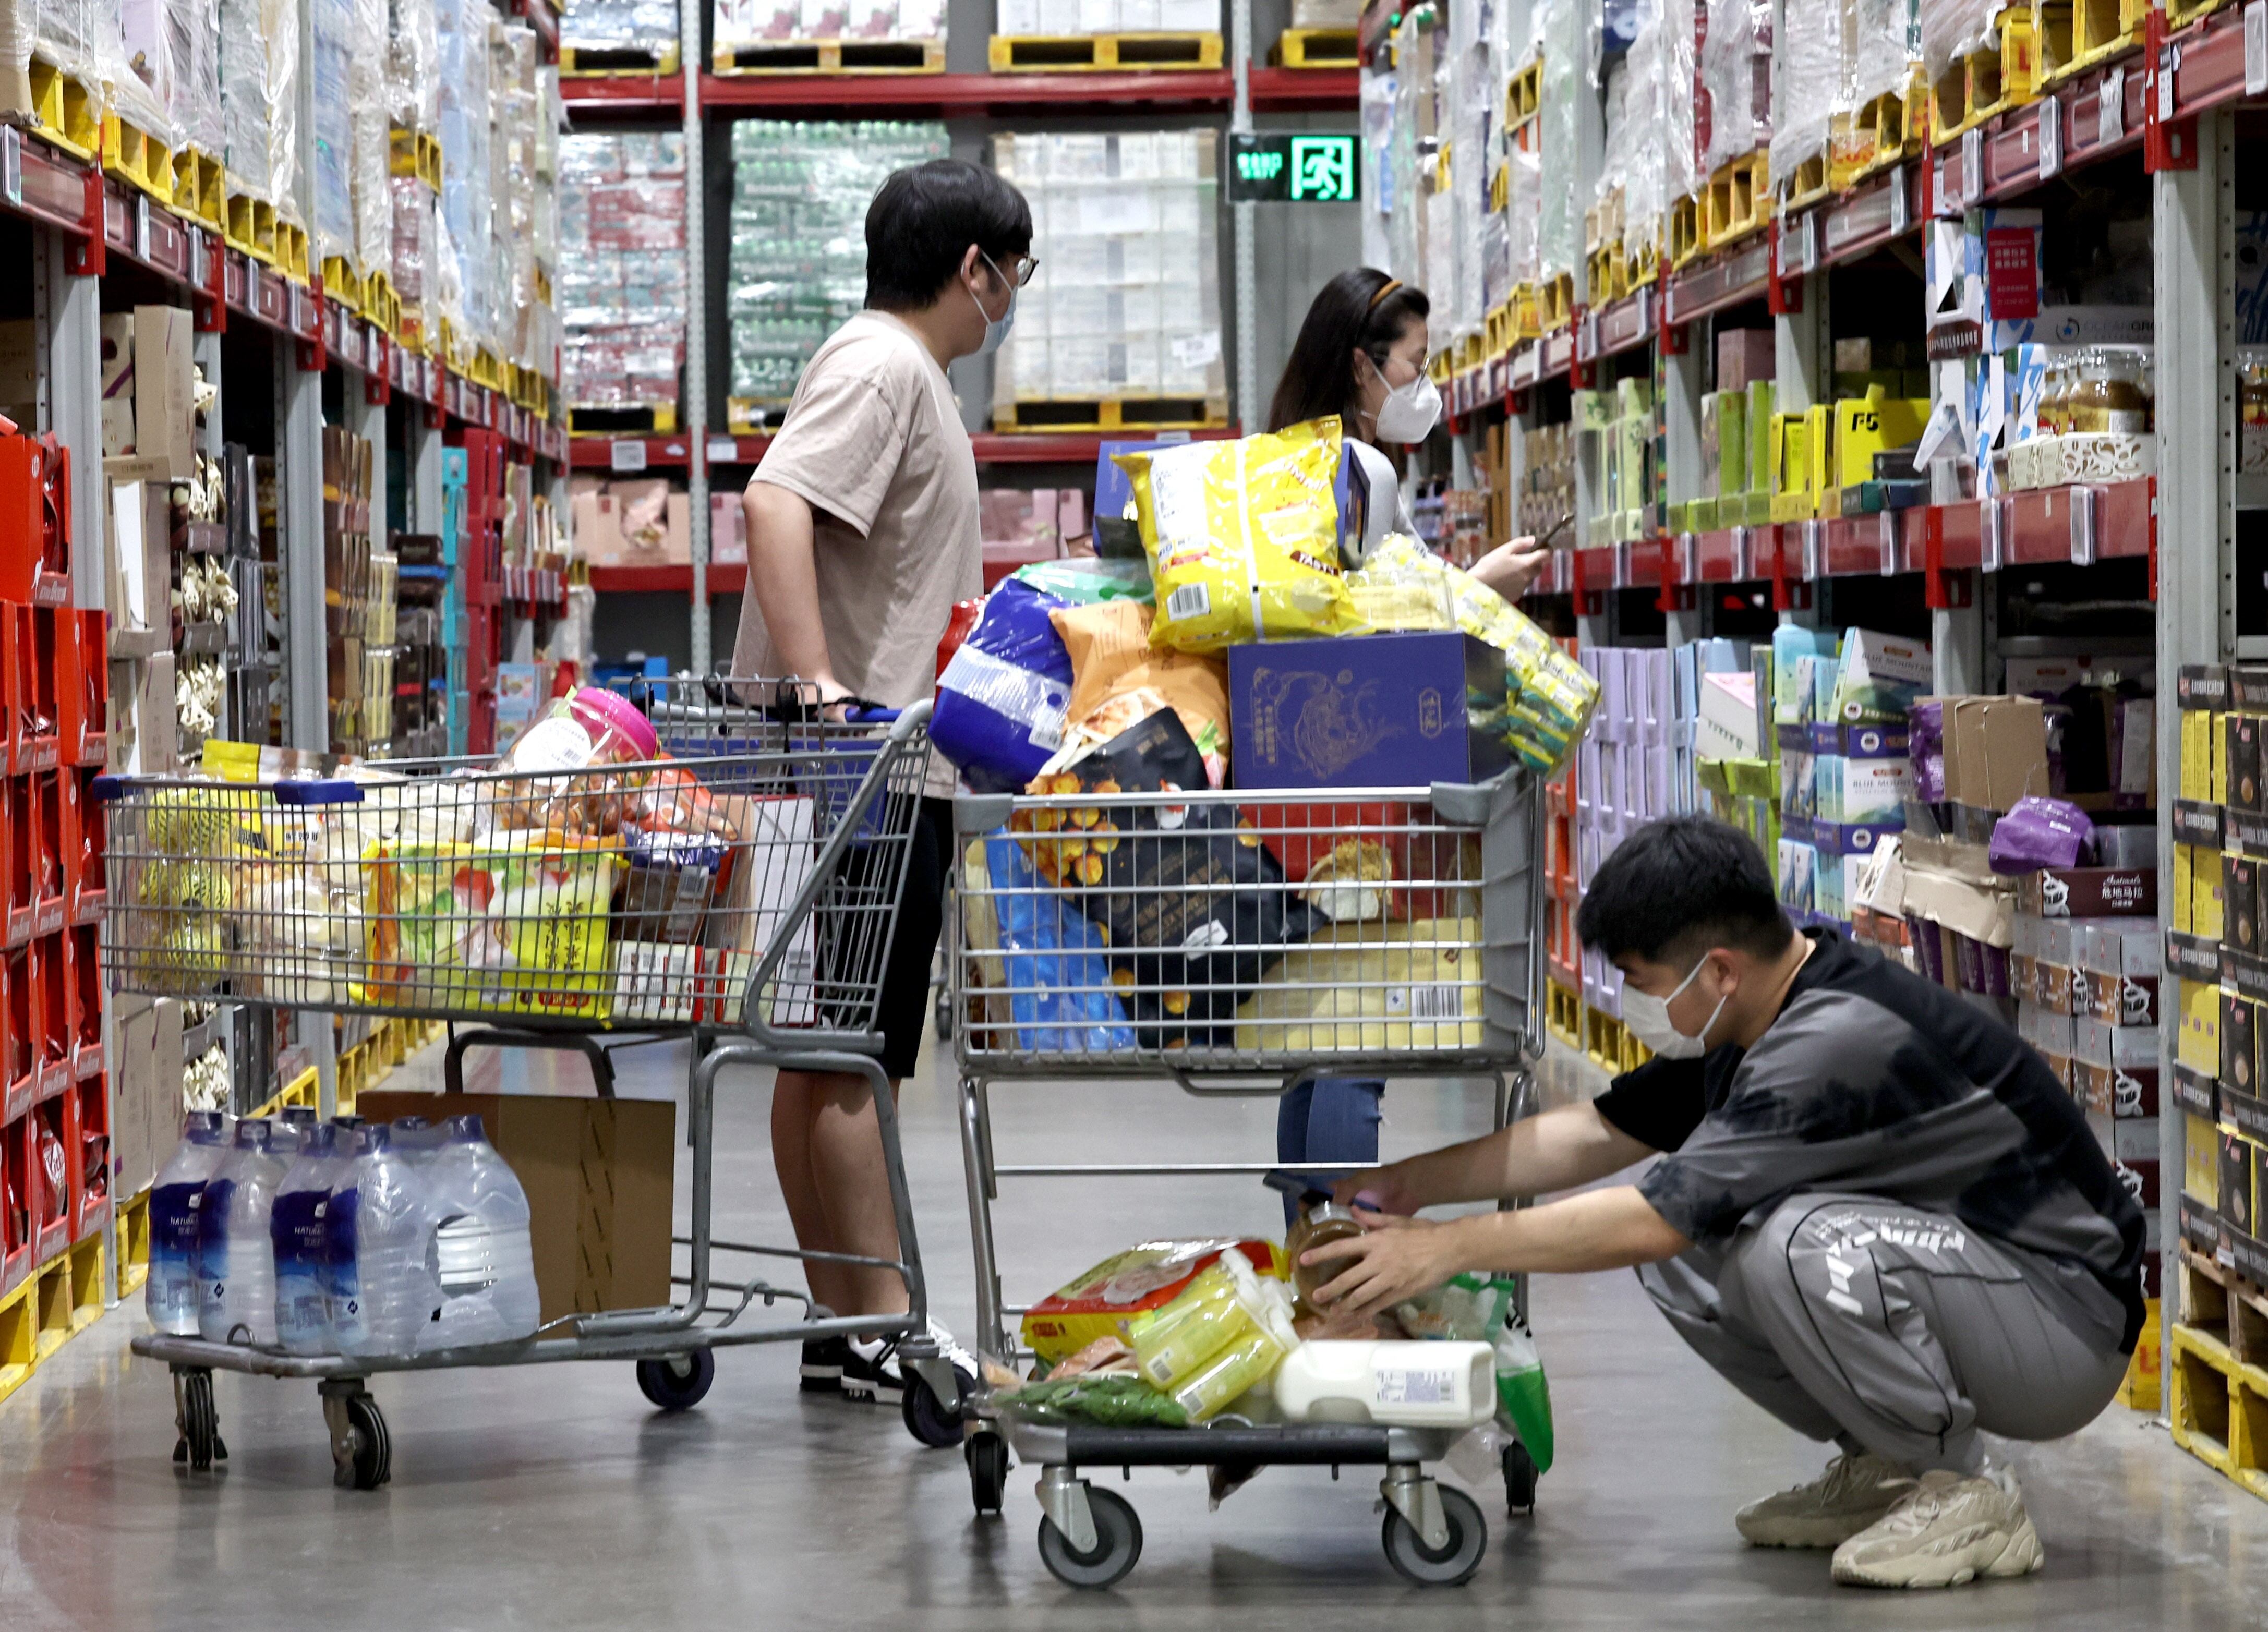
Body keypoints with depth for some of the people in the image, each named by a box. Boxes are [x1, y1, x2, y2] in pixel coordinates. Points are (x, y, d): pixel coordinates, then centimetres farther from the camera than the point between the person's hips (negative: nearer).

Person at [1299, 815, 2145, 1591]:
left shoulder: (1844, 1042, -28)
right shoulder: (1759, 1018, 2)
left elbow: (1652, 1220, -28)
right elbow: (1599, 1133, 12)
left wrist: (1449, 1247, -19)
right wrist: (1412, 1184, 8)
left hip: (2069, 1319, -9)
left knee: (1802, 1244, -33)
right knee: (1681, 1254, -1)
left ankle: (1966, 1497, -12)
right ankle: (1880, 1469, 11)